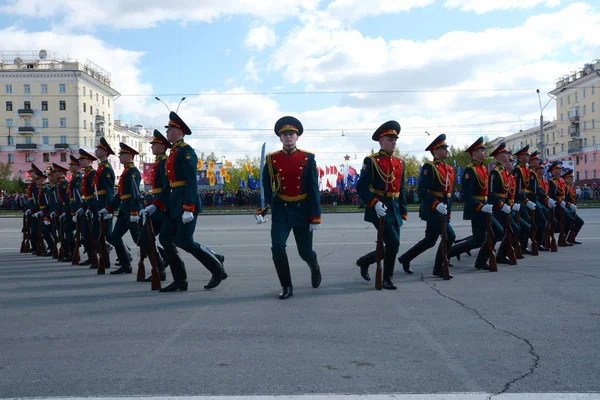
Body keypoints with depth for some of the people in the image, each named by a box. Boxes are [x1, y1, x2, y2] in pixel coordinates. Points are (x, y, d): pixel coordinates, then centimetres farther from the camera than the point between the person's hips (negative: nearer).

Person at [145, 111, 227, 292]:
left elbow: (192, 181, -20)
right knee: (165, 238, 4)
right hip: (174, 202, 10)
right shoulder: (173, 152, 17)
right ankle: (180, 280, 9)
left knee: (184, 242, -8)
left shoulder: (186, 151, -11)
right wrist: (155, 205, 16)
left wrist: (188, 209, -26)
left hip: (186, 202, -10)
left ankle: (218, 269, 8)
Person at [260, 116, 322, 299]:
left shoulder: (308, 159, -3)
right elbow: (266, 187, 3)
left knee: (305, 251, 7)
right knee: (277, 247, -15)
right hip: (280, 210, 1)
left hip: (302, 210, -1)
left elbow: (314, 189, -5)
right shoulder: (271, 159, 0)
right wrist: (261, 209, -10)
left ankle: (315, 268, 43)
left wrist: (316, 217, -9)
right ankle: (286, 286, 1)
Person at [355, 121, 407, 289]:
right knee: (393, 243, -14)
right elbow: (361, 187, -12)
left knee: (392, 245, 7)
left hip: (394, 209, 7)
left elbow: (401, 191, 17)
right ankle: (387, 278, 5)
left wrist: (403, 213, 12)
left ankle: (365, 260, 30)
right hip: (379, 208, -7)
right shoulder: (371, 161, -6)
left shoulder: (400, 163, 13)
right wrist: (375, 203, -24)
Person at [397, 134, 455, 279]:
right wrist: (437, 204, -26)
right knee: (450, 236, -12)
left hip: (442, 210, 9)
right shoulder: (429, 167, -11)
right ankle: (438, 268, -1)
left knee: (430, 240, 12)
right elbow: (421, 190, -19)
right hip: (433, 210, -9)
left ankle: (405, 258, 26)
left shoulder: (449, 169, 15)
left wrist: (448, 211, 15)